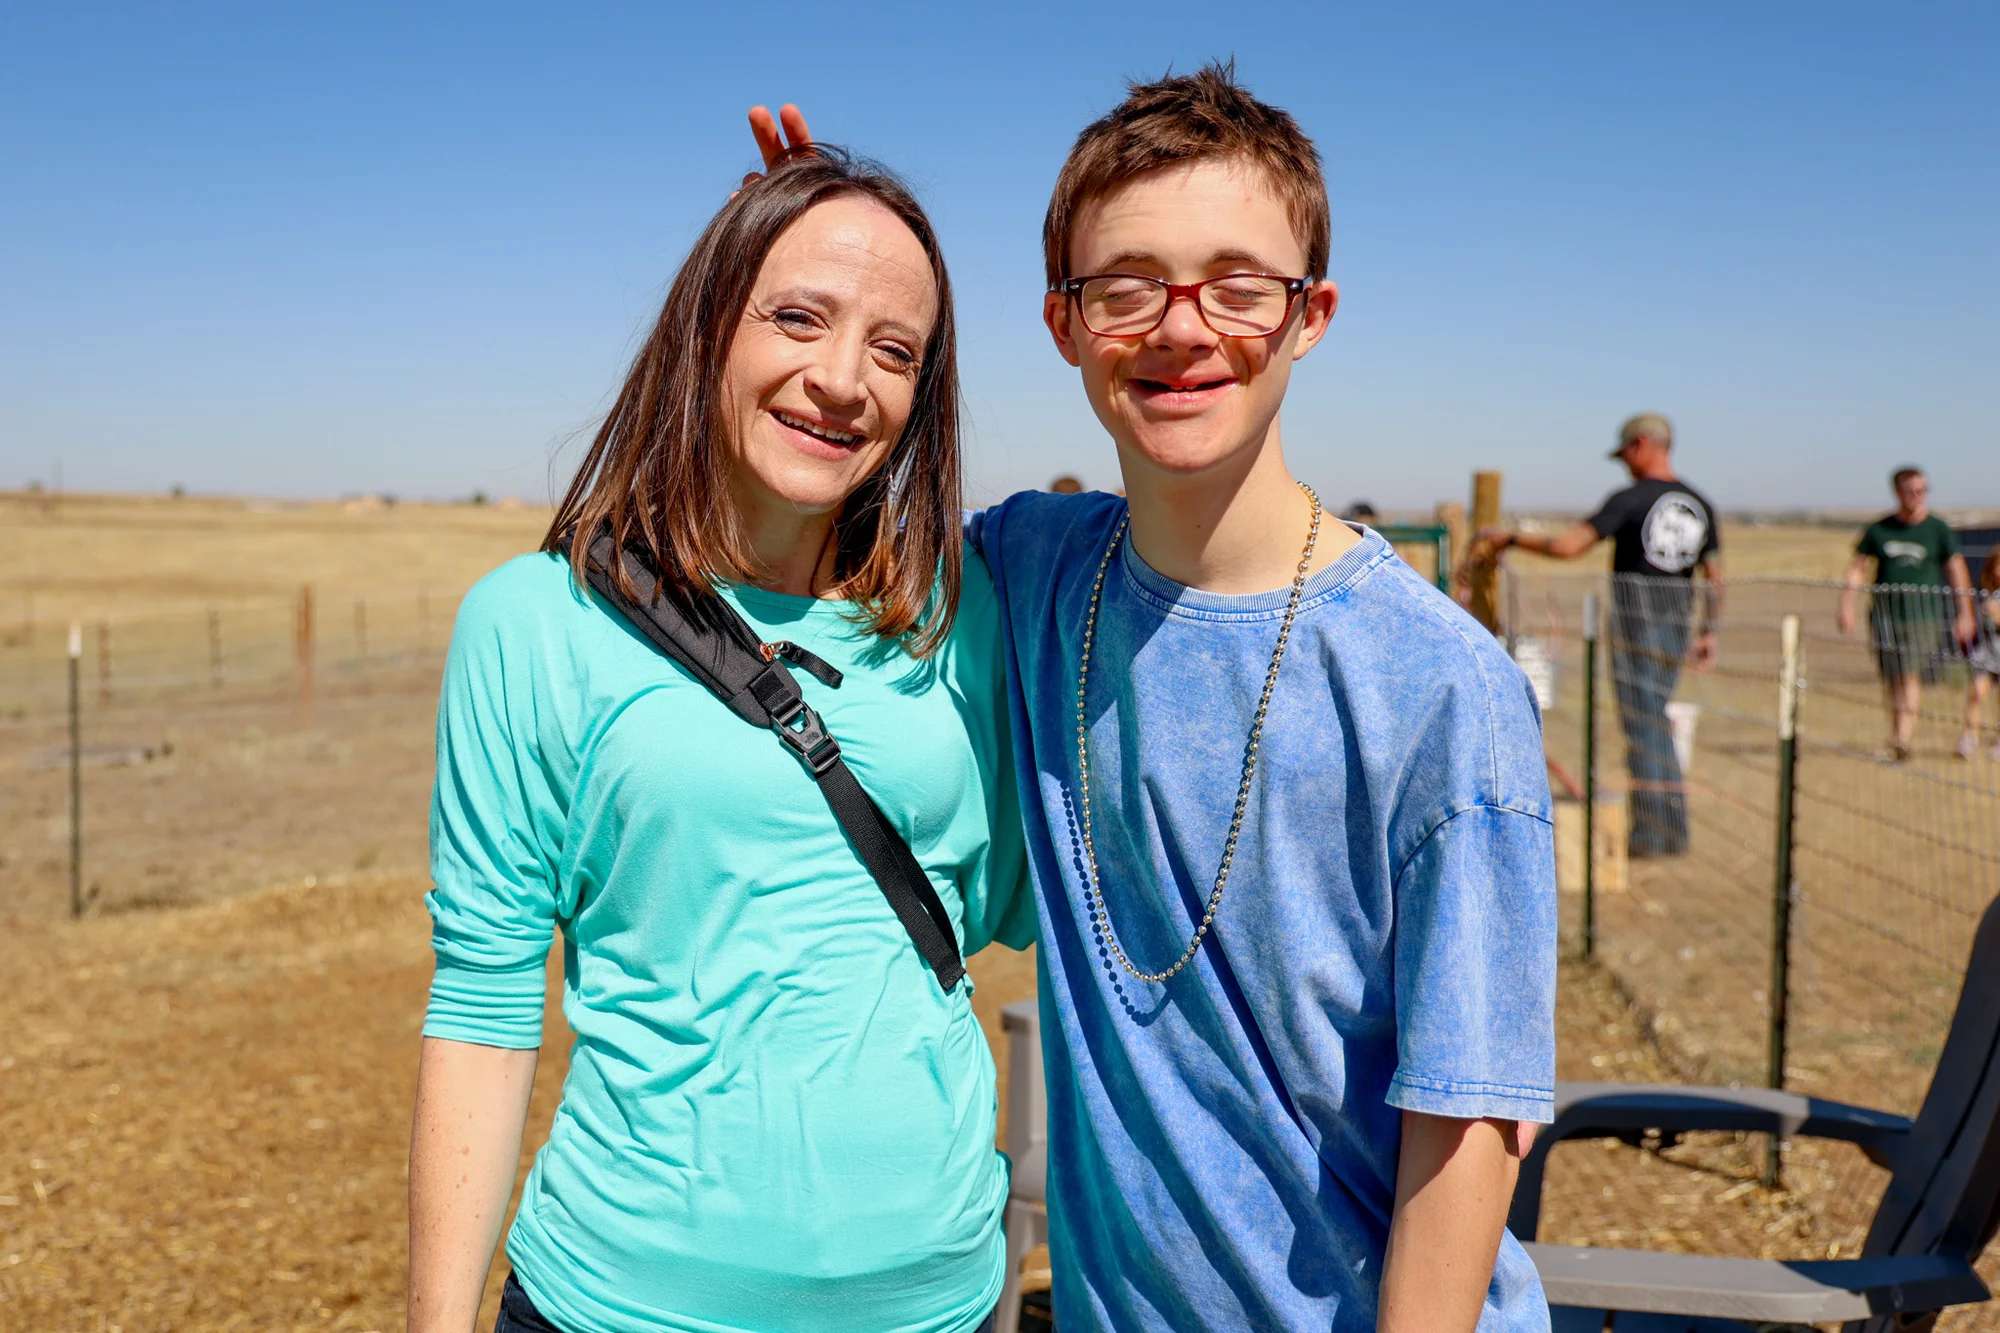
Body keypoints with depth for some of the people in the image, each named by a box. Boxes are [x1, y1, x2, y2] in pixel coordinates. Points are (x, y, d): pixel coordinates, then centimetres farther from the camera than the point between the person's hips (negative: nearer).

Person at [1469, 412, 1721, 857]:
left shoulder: (1630, 500, -11)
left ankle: (1652, 833, 1)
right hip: (1678, 620, 7)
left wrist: (1510, 538, -7)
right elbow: (1715, 577, 11)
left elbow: (1568, 545, -18)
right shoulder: (1700, 504, 9)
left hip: (1635, 618, -7)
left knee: (1642, 722, -2)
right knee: (1655, 722, 16)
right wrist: (1708, 632, 19)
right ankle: (1672, 828, 21)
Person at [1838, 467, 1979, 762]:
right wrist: (1846, 606, -1)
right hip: (1885, 613, 2)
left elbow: (1957, 571, 5)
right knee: (1890, 680, 5)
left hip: (1924, 614, -2)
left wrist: (1965, 614, 2)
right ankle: (1899, 731, 21)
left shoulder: (1938, 529, 3)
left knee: (1912, 676, -13)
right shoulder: (1878, 529, 5)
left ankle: (1901, 740, -14)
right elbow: (1857, 567, 9)